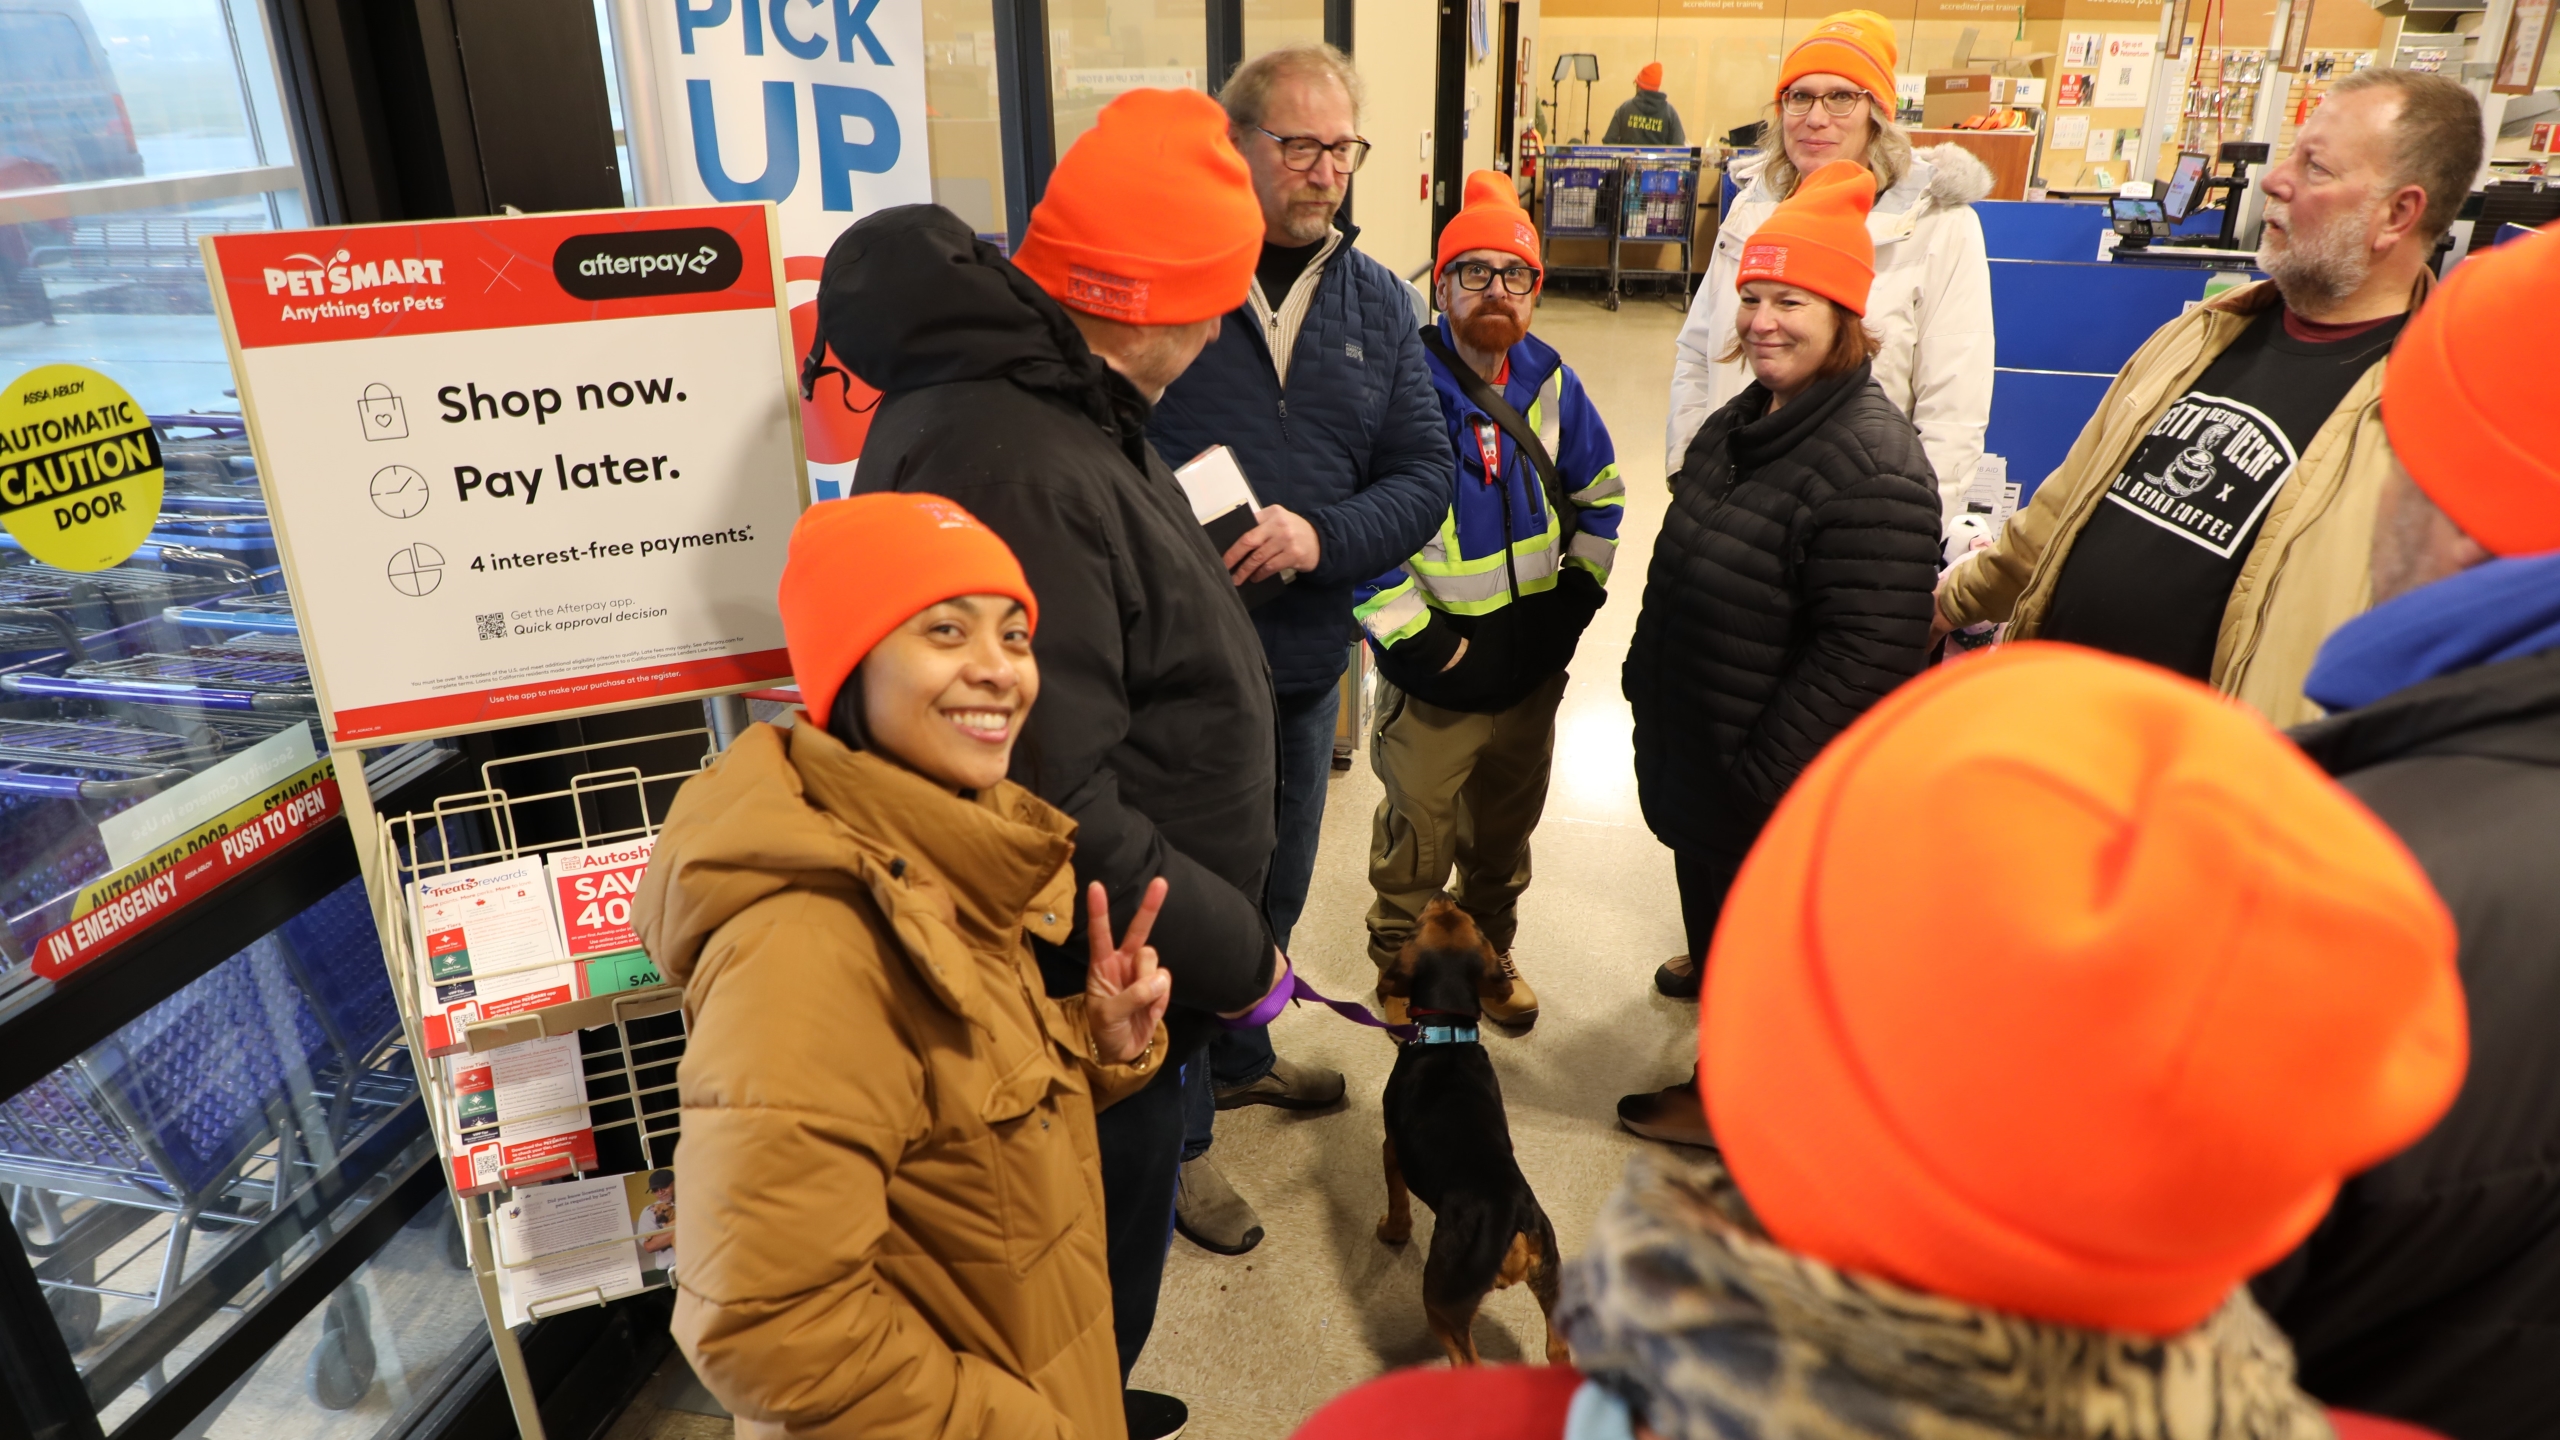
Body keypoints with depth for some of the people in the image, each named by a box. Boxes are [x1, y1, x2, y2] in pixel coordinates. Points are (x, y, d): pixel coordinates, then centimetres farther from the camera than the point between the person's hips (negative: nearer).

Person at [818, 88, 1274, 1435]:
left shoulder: (1024, 386, 3)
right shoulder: (1011, 469, -32)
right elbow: (1055, 814, -32)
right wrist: (1231, 952, -21)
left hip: (1100, 967, 10)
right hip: (1090, 986, -10)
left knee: (1103, 1243, 30)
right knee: (1098, 1275, 14)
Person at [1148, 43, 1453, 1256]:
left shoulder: (1375, 300, 4)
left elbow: (1423, 475, 1)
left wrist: (1322, 536, -17)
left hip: (1306, 656, 6)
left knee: (1275, 885, 23)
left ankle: (1239, 1054, 49)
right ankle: (1176, 1141, 27)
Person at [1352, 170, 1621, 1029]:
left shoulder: (1549, 383, 1)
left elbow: (1600, 496, 13)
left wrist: (1573, 599, 3)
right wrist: (1417, 641, -19)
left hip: (1531, 664, 5)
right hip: (1433, 670, -5)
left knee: (1505, 830, 21)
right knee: (1417, 839, 11)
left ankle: (1489, 953, 44)